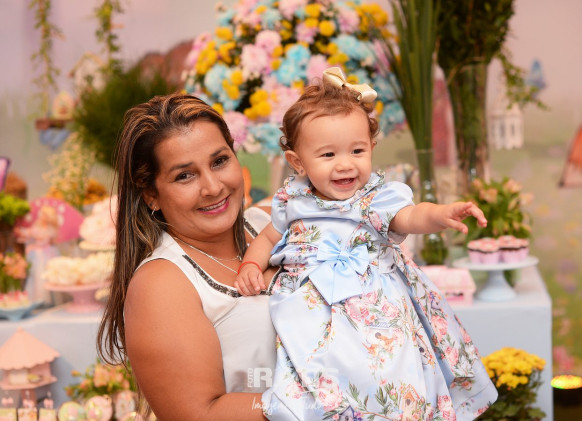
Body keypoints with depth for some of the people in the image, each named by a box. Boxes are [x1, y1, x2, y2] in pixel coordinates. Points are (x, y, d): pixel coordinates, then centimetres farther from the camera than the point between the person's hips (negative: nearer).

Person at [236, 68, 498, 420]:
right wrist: (251, 266, 5)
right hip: (312, 309, 2)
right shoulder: (293, 202, 10)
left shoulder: (379, 197, 0)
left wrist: (442, 214, -40)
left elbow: (411, 217, -19)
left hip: (373, 306, -2)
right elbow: (267, 238, 25)